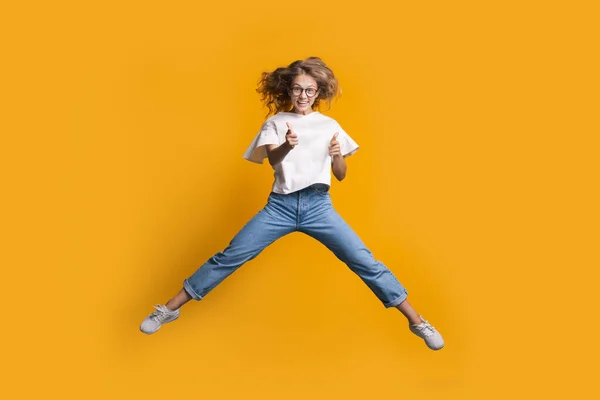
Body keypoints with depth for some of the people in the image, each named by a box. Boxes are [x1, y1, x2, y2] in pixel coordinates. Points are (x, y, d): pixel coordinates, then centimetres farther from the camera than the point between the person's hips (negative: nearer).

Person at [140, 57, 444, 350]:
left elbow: (341, 176, 10)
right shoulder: (275, 122, 7)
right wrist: (287, 146, -36)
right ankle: (169, 309, 8)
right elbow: (271, 159, -12)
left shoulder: (329, 125, 10)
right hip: (281, 205, 0)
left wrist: (337, 157, -13)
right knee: (229, 257, -4)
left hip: (318, 205, 0)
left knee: (364, 261, -9)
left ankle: (416, 321, 1)